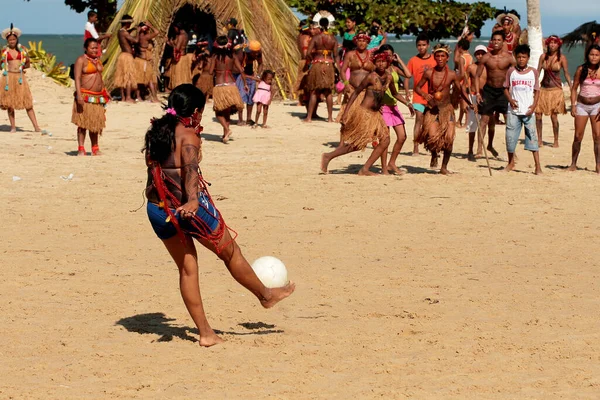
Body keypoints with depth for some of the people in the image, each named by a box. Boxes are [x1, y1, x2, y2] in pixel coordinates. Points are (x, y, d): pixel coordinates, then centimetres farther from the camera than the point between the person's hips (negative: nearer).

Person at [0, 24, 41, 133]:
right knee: (9, 103, 2)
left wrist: (21, 67, -1)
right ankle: (13, 127, 12)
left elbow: (28, 64, 12)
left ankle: (36, 127, -5)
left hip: (20, 77, 0)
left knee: (28, 103, -5)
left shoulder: (22, 49, 6)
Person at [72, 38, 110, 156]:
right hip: (85, 96, -7)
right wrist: (79, 95, -22)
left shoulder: (98, 60, 16)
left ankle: (95, 148, 17)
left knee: (95, 123, 10)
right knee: (83, 123, -5)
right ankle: (81, 148, -3)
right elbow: (77, 78, -13)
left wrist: (105, 91, 21)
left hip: (98, 96, 7)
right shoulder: (81, 60, -7)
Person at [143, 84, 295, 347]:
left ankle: (205, 332, 16)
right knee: (231, 252, 16)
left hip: (157, 210, 7)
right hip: (188, 209, -7)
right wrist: (192, 200, -41)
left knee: (187, 268, 15)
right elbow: (191, 169, -28)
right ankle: (266, 295, 36)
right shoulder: (188, 135, -12)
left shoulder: (156, 133, 9)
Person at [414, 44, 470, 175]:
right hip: (432, 109, -1)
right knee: (432, 135, -20)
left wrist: (470, 103, -2)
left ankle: (444, 166, 11)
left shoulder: (452, 75, 0)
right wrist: (424, 94, -15)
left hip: (446, 109, 1)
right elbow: (417, 87, 6)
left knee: (449, 138, -7)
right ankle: (434, 156, 14)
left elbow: (460, 90, 10)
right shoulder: (429, 73, -3)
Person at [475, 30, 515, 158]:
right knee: (484, 119, 2)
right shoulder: (486, 58, -3)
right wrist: (477, 92, -7)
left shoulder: (509, 58, -6)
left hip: (503, 90, 0)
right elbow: (478, 76, 2)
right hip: (489, 90, 0)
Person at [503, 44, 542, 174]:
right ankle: (511, 163, 22)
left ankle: (538, 166, -5)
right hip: (513, 110, 1)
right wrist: (510, 100, -9)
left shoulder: (533, 72, 4)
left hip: (528, 111, -1)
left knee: (532, 136, -5)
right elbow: (506, 88, 9)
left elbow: (537, 91, 5)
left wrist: (534, 105, -8)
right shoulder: (511, 71, 5)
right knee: (510, 137, 5)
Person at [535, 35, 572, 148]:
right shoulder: (543, 57, 4)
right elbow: (538, 72, 7)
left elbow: (567, 74, -4)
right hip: (543, 88, 3)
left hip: (556, 89, -3)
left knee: (554, 116, -4)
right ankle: (539, 140, 8)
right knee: (537, 114, -3)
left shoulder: (562, 58, -4)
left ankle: (556, 141, 10)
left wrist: (572, 89, -9)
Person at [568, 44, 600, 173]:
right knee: (578, 136, 3)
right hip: (582, 105, 1)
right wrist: (573, 105, -4)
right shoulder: (581, 69, 0)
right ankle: (573, 164, 14)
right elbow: (574, 88, 4)